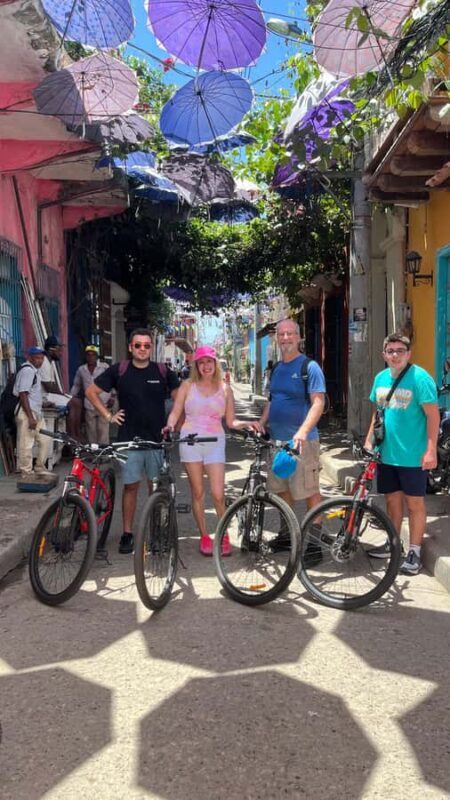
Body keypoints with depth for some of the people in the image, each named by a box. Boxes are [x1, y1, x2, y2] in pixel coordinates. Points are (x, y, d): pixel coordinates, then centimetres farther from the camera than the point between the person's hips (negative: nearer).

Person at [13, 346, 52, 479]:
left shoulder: (35, 370, 16)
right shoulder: (27, 370, -14)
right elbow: (23, 394, -20)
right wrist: (30, 417, -22)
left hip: (37, 412, 10)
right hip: (26, 413, -10)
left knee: (45, 441, 12)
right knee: (26, 444, -2)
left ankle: (40, 468, 23)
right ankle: (27, 473, 6)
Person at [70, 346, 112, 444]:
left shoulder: (104, 367, -1)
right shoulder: (81, 369, 8)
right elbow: (76, 385, 20)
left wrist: (112, 397, -9)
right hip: (89, 407, 3)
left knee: (103, 432, -6)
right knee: (91, 433, 7)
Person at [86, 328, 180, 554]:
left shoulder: (163, 372, 2)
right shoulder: (119, 371, 0)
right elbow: (91, 391, 7)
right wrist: (108, 415, 1)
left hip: (157, 439, 1)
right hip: (129, 439, -1)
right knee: (130, 486, 3)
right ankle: (127, 533, 12)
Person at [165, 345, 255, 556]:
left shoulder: (225, 390, 9)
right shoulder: (188, 385, 6)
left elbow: (230, 421, 9)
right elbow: (175, 412, 3)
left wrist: (246, 424, -8)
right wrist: (170, 425, -17)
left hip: (215, 442, 0)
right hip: (190, 441, 0)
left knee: (218, 494, -7)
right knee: (197, 492, 5)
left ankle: (224, 536, 12)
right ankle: (204, 536, 19)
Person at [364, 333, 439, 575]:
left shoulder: (419, 377, -12)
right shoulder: (381, 378, 7)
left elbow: (432, 415, -13)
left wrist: (431, 450, -17)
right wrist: (369, 441, 14)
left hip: (412, 455, -6)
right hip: (386, 453, 6)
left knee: (414, 502, 5)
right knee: (392, 499, 16)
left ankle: (414, 552, 16)